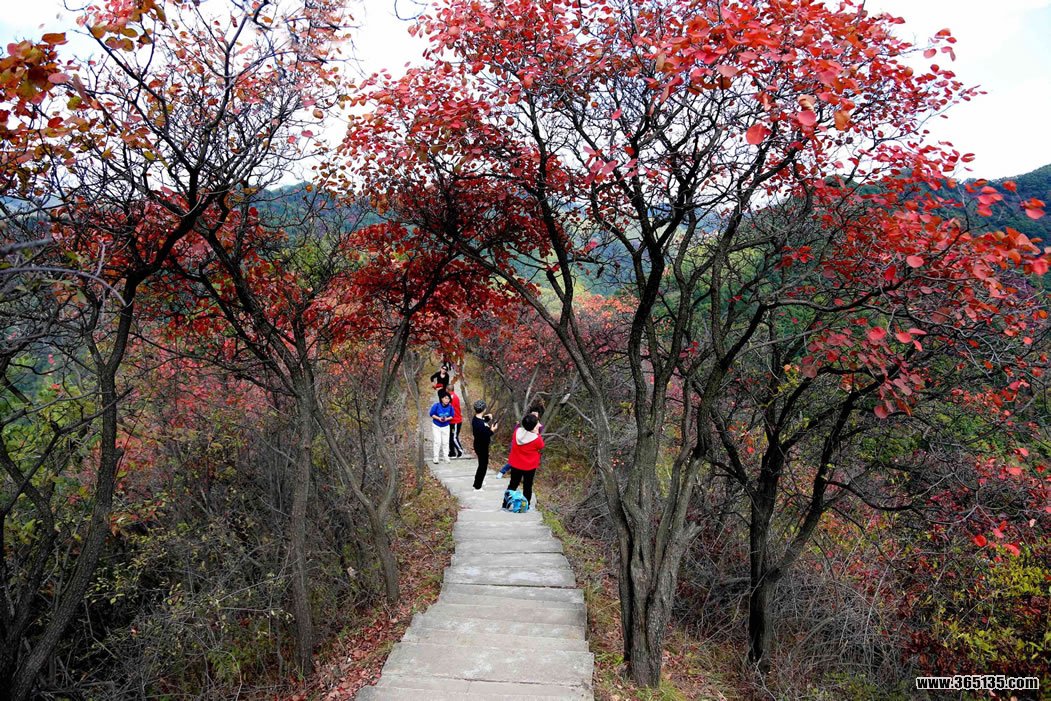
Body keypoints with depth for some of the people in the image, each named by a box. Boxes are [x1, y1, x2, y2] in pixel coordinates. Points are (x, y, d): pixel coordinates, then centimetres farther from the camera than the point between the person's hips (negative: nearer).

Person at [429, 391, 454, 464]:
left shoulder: (450, 407, -13)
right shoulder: (436, 405, -19)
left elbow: (451, 416, -1)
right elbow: (432, 414, -10)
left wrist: (447, 419, -22)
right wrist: (438, 418, -25)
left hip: (445, 426, 2)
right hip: (436, 426, -2)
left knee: (445, 442, 5)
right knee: (437, 441, -7)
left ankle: (446, 457, 17)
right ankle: (436, 458, 1)